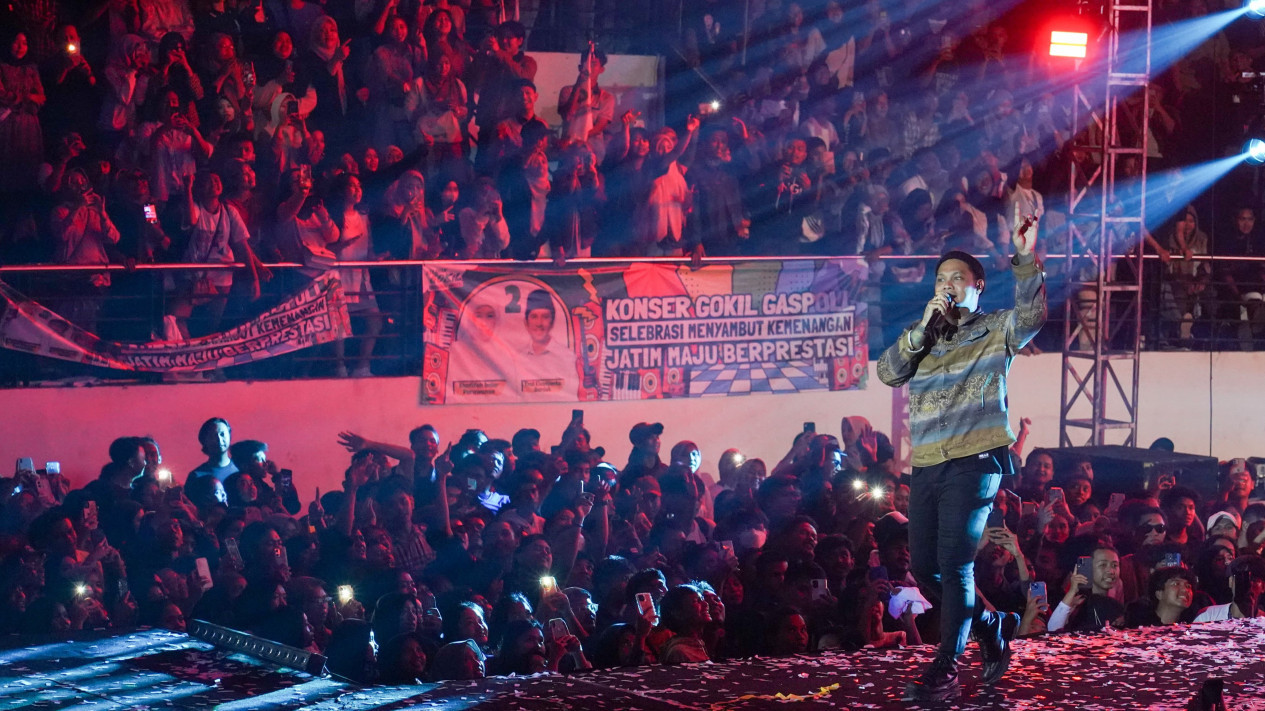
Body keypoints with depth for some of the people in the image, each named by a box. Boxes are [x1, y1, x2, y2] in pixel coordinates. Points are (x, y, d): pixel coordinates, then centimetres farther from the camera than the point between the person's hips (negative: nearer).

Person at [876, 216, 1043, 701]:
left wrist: (1025, 260, -26)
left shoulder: (994, 330, 6)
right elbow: (888, 372, 5)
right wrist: (923, 328, -5)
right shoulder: (922, 338, 20)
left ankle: (946, 669, -11)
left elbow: (1031, 316, -14)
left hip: (975, 462, -6)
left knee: (954, 564, -14)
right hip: (926, 466, 6)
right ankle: (990, 625, 28)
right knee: (924, 567, 7)